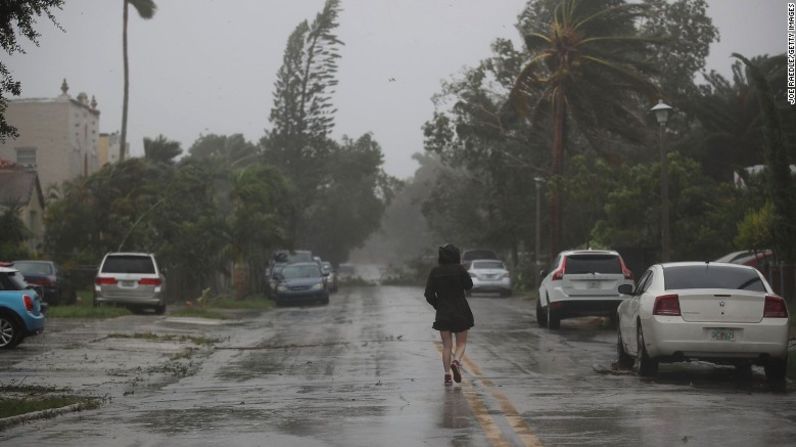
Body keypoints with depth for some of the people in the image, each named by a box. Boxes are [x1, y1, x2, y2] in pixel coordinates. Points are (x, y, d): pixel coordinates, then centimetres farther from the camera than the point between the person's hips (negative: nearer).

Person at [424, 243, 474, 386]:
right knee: (461, 342, 10)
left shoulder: (435, 271, -2)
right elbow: (469, 285, 4)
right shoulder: (459, 269, -10)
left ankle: (447, 375, 2)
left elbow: (429, 294, -3)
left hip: (443, 313, 2)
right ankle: (456, 361, -19)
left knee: (446, 345, 10)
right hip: (460, 312, -2)